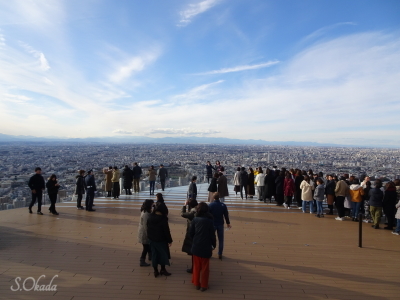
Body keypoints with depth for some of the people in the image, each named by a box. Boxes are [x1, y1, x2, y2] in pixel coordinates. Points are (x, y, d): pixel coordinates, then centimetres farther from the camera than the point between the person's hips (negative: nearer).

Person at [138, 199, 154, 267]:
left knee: (149, 244, 25)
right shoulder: (146, 214, -29)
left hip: (143, 232, 10)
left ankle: (150, 256, 43)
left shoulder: (144, 211, 2)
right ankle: (142, 262, 17)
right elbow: (145, 226, -28)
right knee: (146, 247, 4)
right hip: (144, 233, -10)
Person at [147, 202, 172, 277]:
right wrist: (169, 240, -6)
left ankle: (156, 271, 23)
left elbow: (148, 228, 5)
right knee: (163, 254, 14)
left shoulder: (150, 217, -5)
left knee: (154, 254, 15)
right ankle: (163, 269, 25)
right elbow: (166, 231, -16)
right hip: (161, 240, -5)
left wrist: (149, 236, 16)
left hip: (151, 239, 5)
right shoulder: (163, 219, -22)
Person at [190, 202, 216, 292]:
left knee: (196, 267, 19)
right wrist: (214, 245, 7)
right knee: (205, 267, 13)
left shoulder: (195, 219, -7)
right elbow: (212, 235, -9)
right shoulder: (209, 221, -14)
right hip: (206, 248, -3)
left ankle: (196, 284, 30)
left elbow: (191, 233, -1)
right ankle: (204, 286, 22)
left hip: (196, 247, 3)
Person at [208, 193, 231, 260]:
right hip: (220, 224, 1)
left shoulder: (210, 205, -13)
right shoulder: (223, 205, -7)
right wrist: (228, 223, 14)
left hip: (212, 224, -1)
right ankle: (220, 254, 17)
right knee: (220, 240, 12)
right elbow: (226, 215, 1)